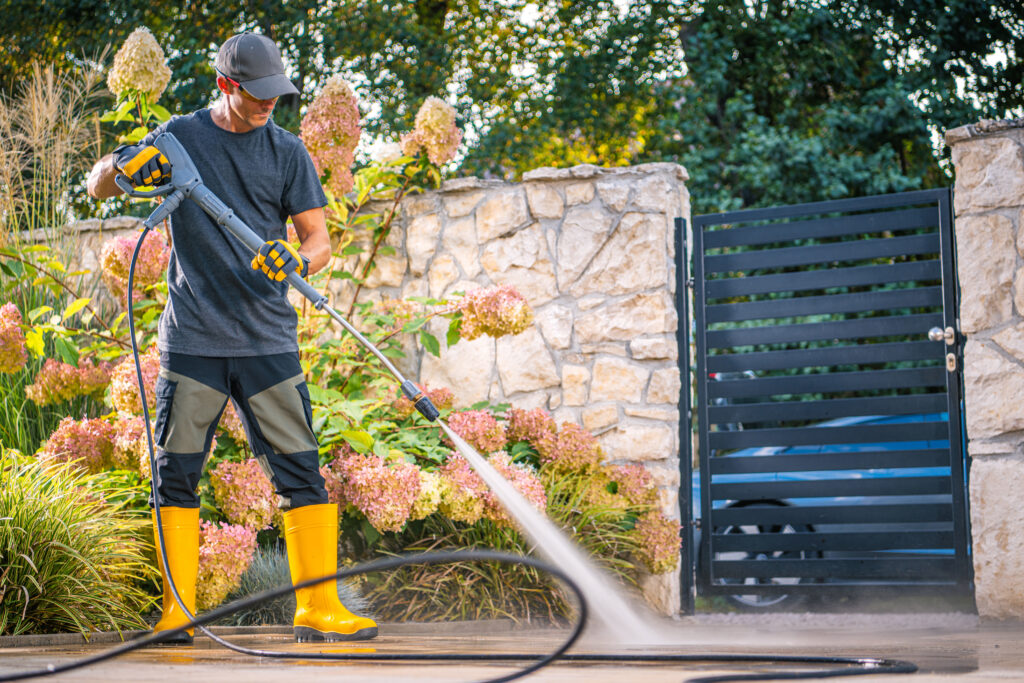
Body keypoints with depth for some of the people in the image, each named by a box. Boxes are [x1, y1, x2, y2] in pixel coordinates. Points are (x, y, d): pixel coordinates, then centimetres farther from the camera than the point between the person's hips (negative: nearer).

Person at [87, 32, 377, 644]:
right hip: (192, 341, 0)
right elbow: (98, 187, 8)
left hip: (269, 341, 0)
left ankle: (320, 608, 1)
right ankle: (178, 612, 11)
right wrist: (122, 167, -16)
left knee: (301, 473, -4)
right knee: (177, 474, 0)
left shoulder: (287, 151, 7)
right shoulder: (181, 137, 6)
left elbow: (319, 237, 4)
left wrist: (298, 262, -20)